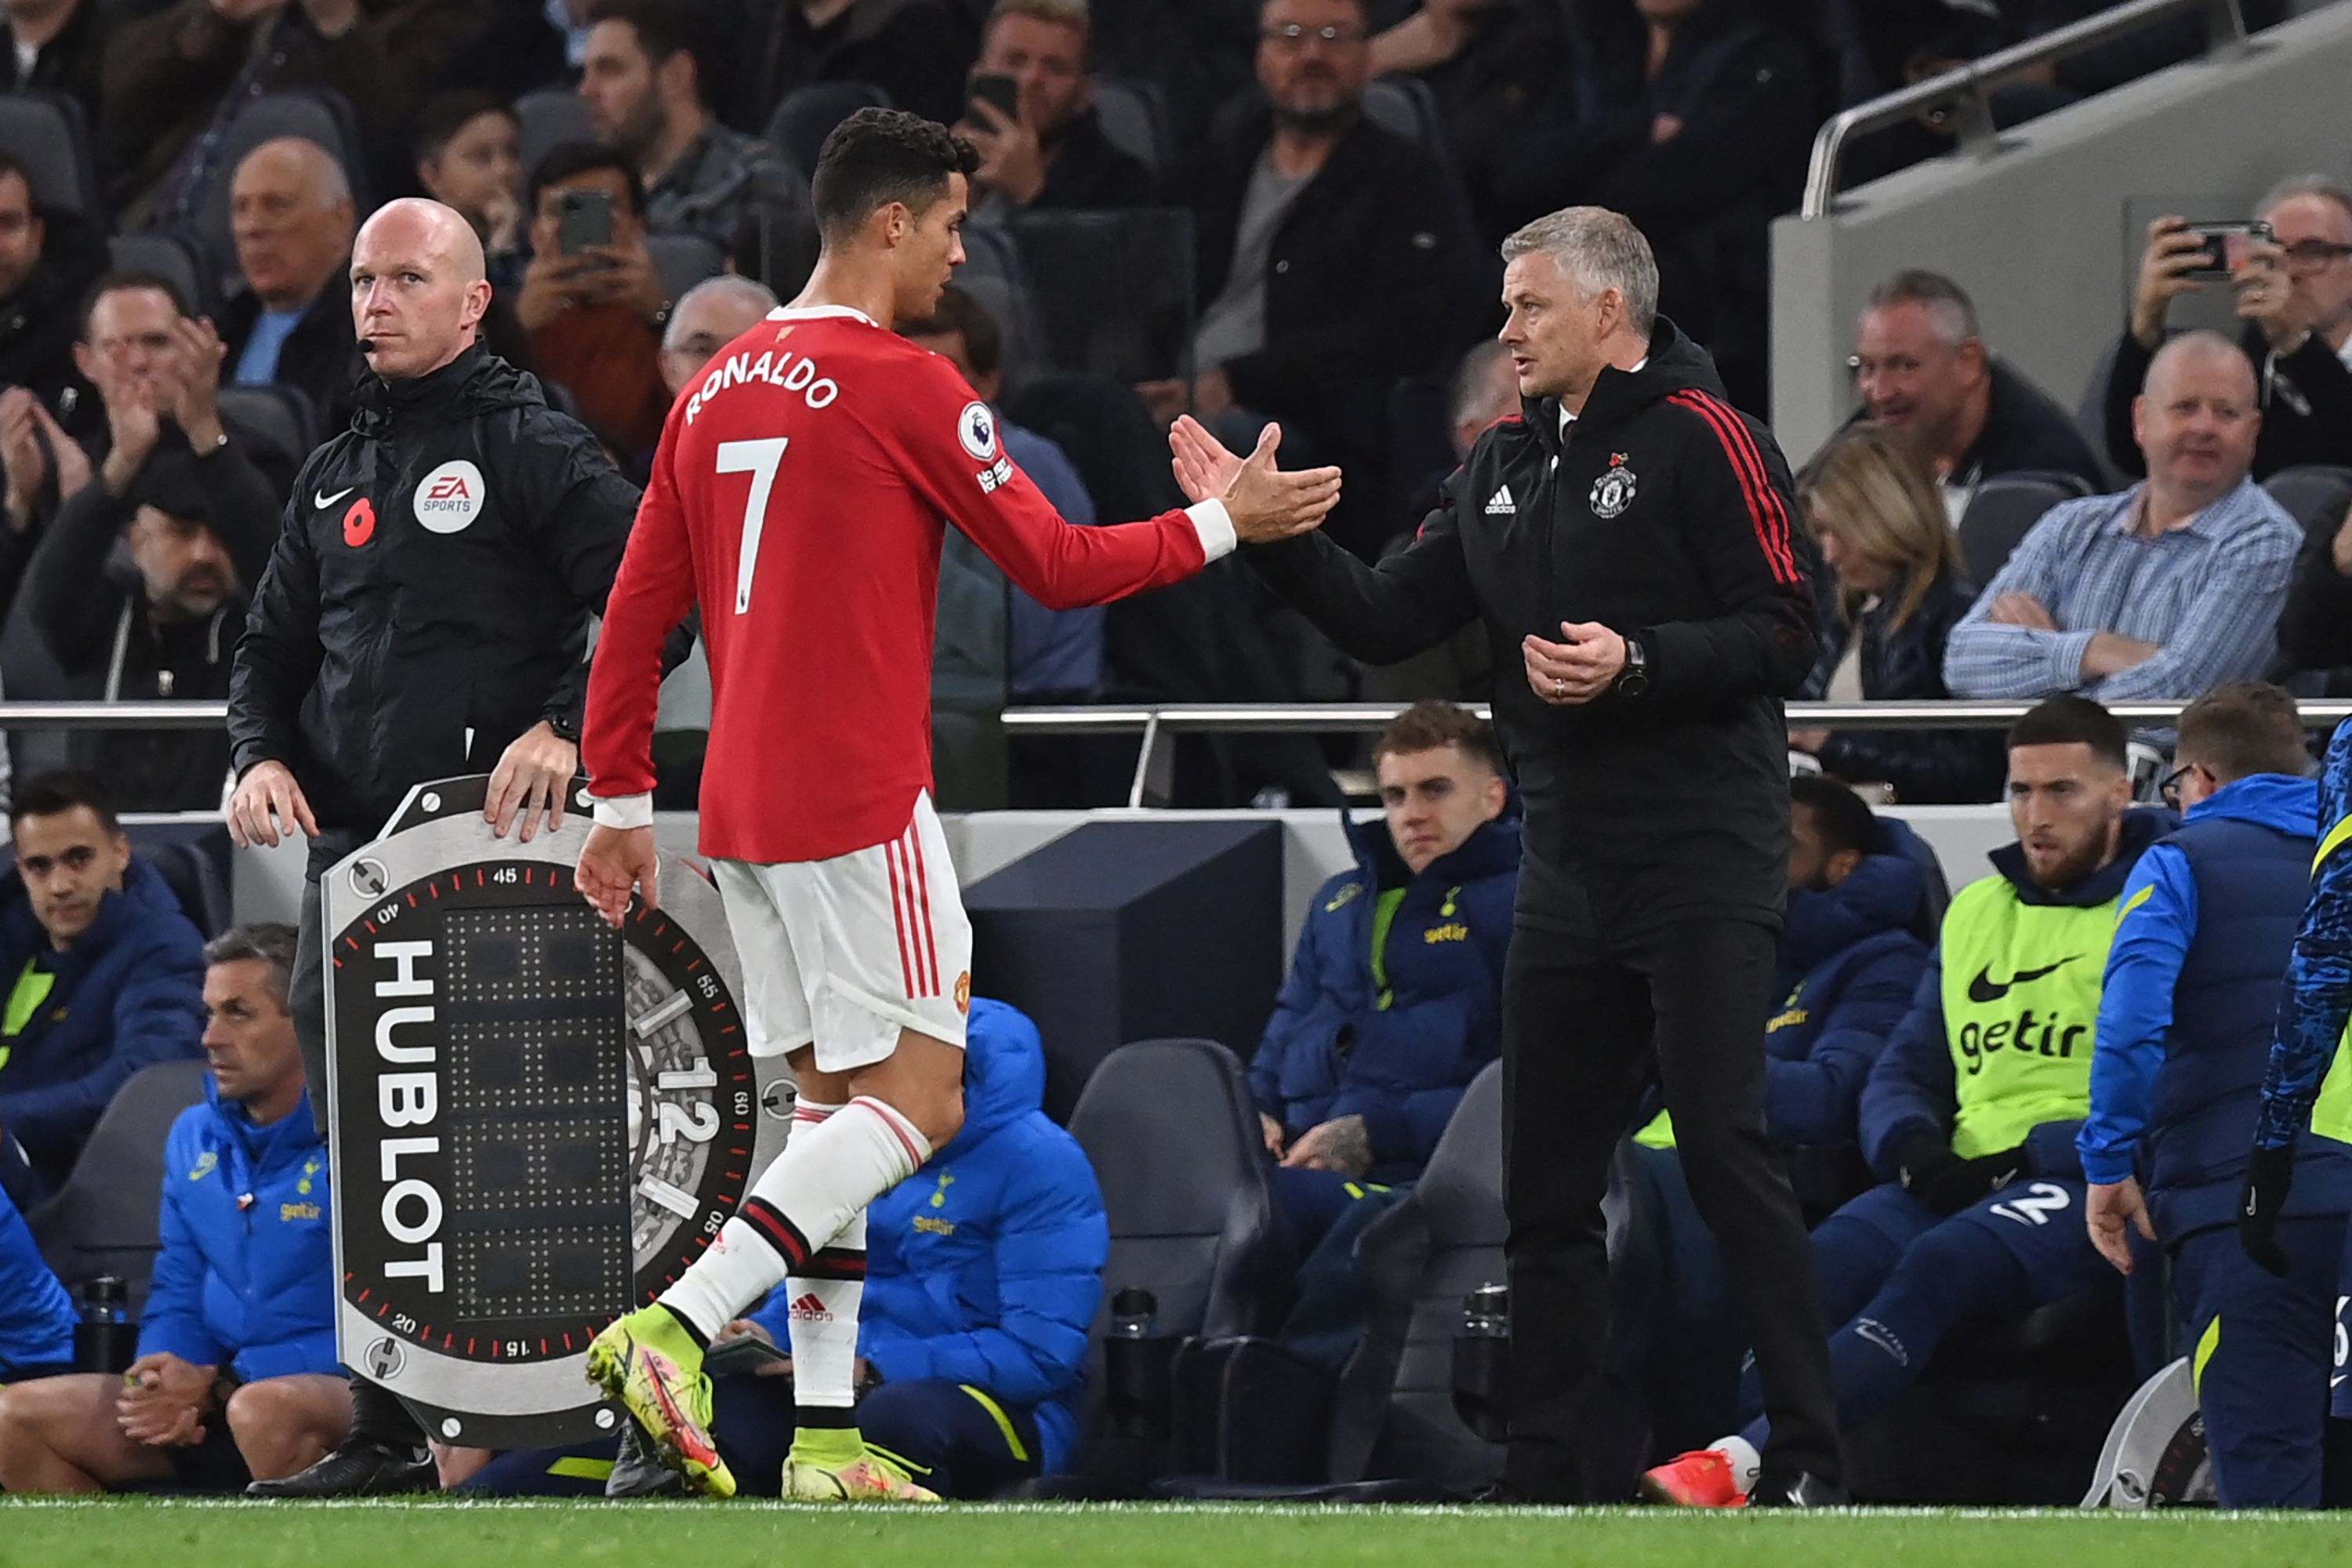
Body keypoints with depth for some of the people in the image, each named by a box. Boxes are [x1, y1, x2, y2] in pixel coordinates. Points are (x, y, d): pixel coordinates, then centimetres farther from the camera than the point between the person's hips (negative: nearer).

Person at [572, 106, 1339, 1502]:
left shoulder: (718, 393, 12)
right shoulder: (907, 388, -10)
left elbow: (637, 614, 14)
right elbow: (1057, 564, -6)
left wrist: (621, 803, 19)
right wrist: (1223, 525, 6)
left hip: (743, 803, 8)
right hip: (860, 800, -8)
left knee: (836, 1100, 12)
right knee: (917, 1096, -5)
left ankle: (826, 1440, 6)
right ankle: (675, 1329, -21)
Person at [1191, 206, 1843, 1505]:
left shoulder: (1697, 438, -8)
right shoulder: (1504, 466, 15)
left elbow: (1781, 637, -13)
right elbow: (1386, 621, 13)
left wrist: (1636, 662, -24)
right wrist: (1264, 532, 2)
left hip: (1700, 863, -8)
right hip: (1568, 875, 8)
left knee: (1724, 1150, -12)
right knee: (1546, 1187, 8)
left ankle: (1806, 1458, -8)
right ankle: (1542, 1473, 13)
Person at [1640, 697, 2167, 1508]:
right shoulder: (1975, 912, 21)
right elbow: (1901, 1074, 21)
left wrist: (2031, 1158, -15)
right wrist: (1915, 1151, -2)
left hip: (2090, 1193, -6)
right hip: (1959, 1181, 6)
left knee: (1938, 1263, -34)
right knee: (1817, 1264, -24)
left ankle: (1742, 1462, -48)